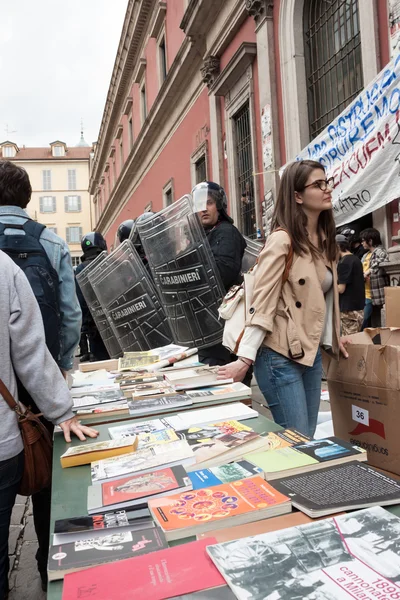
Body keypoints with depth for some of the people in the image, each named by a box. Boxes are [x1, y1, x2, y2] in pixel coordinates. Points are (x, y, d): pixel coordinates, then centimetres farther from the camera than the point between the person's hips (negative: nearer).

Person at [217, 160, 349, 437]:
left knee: (308, 437, 15)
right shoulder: (282, 240, -15)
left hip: (312, 352, 8)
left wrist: (331, 338, 15)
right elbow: (262, 302, -18)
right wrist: (245, 358, -21)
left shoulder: (324, 239, 10)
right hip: (280, 355, -8)